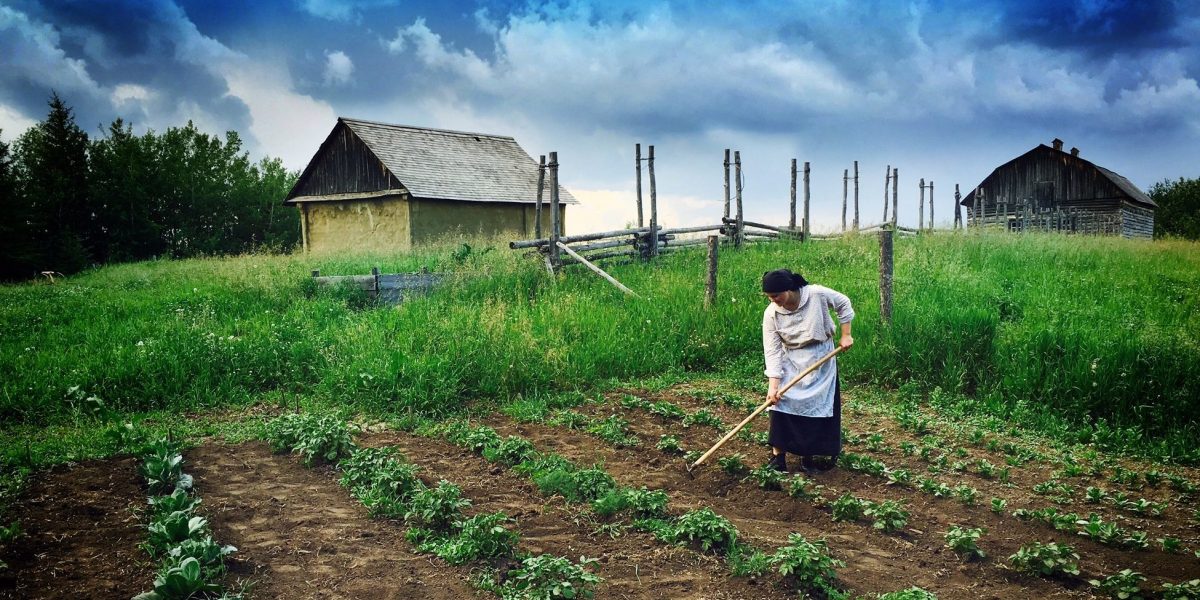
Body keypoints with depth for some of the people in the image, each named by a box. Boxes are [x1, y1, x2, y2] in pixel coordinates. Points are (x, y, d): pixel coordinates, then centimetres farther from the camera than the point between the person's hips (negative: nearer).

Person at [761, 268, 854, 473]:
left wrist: (846, 335, -4)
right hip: (791, 362, 0)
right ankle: (778, 457, -5)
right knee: (781, 403, -12)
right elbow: (772, 351, -18)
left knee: (821, 408, 3)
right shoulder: (771, 314, -19)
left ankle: (811, 457, 18)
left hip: (822, 359, 0)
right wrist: (773, 385, -24)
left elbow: (844, 304, -3)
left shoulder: (817, 294, -23)